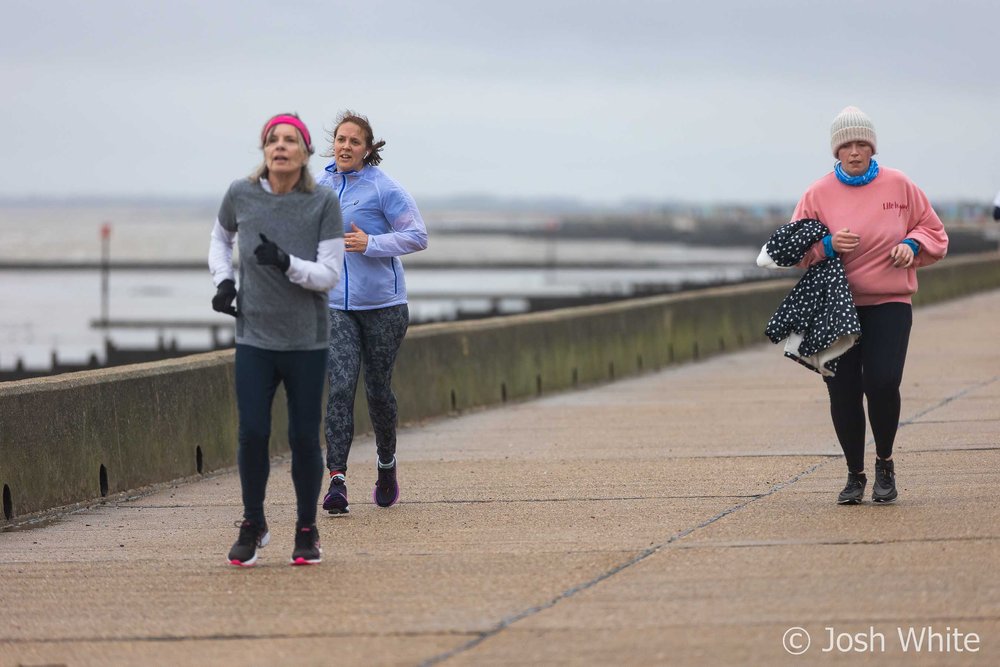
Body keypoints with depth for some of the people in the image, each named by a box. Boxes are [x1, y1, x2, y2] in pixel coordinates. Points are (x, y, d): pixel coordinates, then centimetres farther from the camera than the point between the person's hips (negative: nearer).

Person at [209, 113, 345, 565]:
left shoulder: (323, 204, -8)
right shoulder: (241, 195, -2)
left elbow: (330, 275, -10)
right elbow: (220, 238, 20)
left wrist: (287, 263, -26)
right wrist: (223, 280, 4)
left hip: (307, 341, -1)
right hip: (254, 337, 1)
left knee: (304, 438, 1)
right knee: (252, 433, -4)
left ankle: (306, 531, 17)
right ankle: (252, 525, 15)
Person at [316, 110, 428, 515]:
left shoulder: (383, 188, -9)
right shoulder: (322, 186, 8)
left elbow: (417, 236, -10)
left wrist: (372, 243, -22)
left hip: (383, 305, -3)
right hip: (338, 307, 3)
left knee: (378, 389, 8)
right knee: (340, 388, -11)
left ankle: (386, 464, 34)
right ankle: (337, 480, -18)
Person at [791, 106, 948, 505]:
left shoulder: (898, 186, 4)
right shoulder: (819, 193, 3)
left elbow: (932, 229, 14)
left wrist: (913, 244, -7)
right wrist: (827, 246, -12)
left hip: (889, 304, -1)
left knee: (883, 383, -16)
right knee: (843, 392, -1)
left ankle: (885, 464, 8)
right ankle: (855, 476, 15)